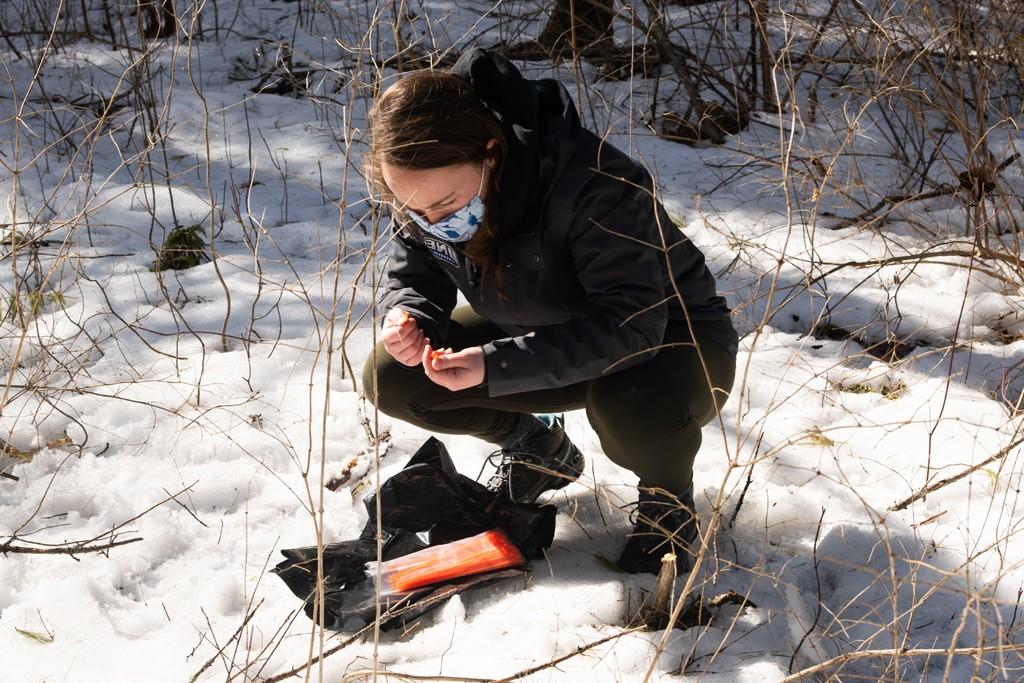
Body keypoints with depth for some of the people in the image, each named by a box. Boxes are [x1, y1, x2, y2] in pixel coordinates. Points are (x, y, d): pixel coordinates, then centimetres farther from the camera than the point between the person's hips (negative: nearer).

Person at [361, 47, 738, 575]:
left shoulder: (594, 185, -36)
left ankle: (668, 497, -4)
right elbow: (412, 271, 1)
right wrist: (408, 315, -24)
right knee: (390, 377, -12)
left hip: (667, 337, -6)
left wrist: (495, 365, -45)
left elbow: (632, 326, -38)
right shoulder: (427, 191, -17)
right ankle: (539, 448, 14)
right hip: (541, 335, 6)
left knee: (633, 409, -42)